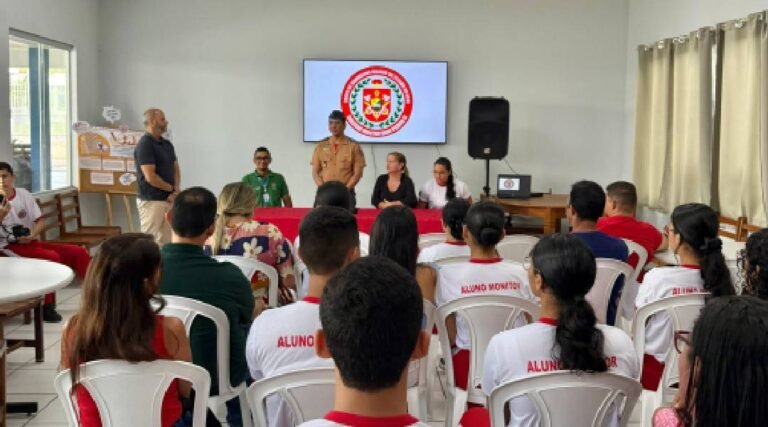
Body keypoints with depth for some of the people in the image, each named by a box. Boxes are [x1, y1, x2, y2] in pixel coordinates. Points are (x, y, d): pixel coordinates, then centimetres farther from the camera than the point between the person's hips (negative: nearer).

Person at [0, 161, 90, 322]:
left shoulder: (24, 194, 4)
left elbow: (40, 221, 6)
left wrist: (32, 235, -14)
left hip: (30, 242, 5)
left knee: (78, 252, -7)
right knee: (52, 257, -31)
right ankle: (46, 306, -21)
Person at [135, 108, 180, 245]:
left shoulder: (167, 144, 13)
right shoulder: (144, 145, -12)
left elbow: (176, 168, 15)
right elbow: (150, 177, -18)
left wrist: (176, 189, -4)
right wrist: (172, 189, -6)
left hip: (168, 199, 8)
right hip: (152, 200, -8)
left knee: (166, 240, 9)